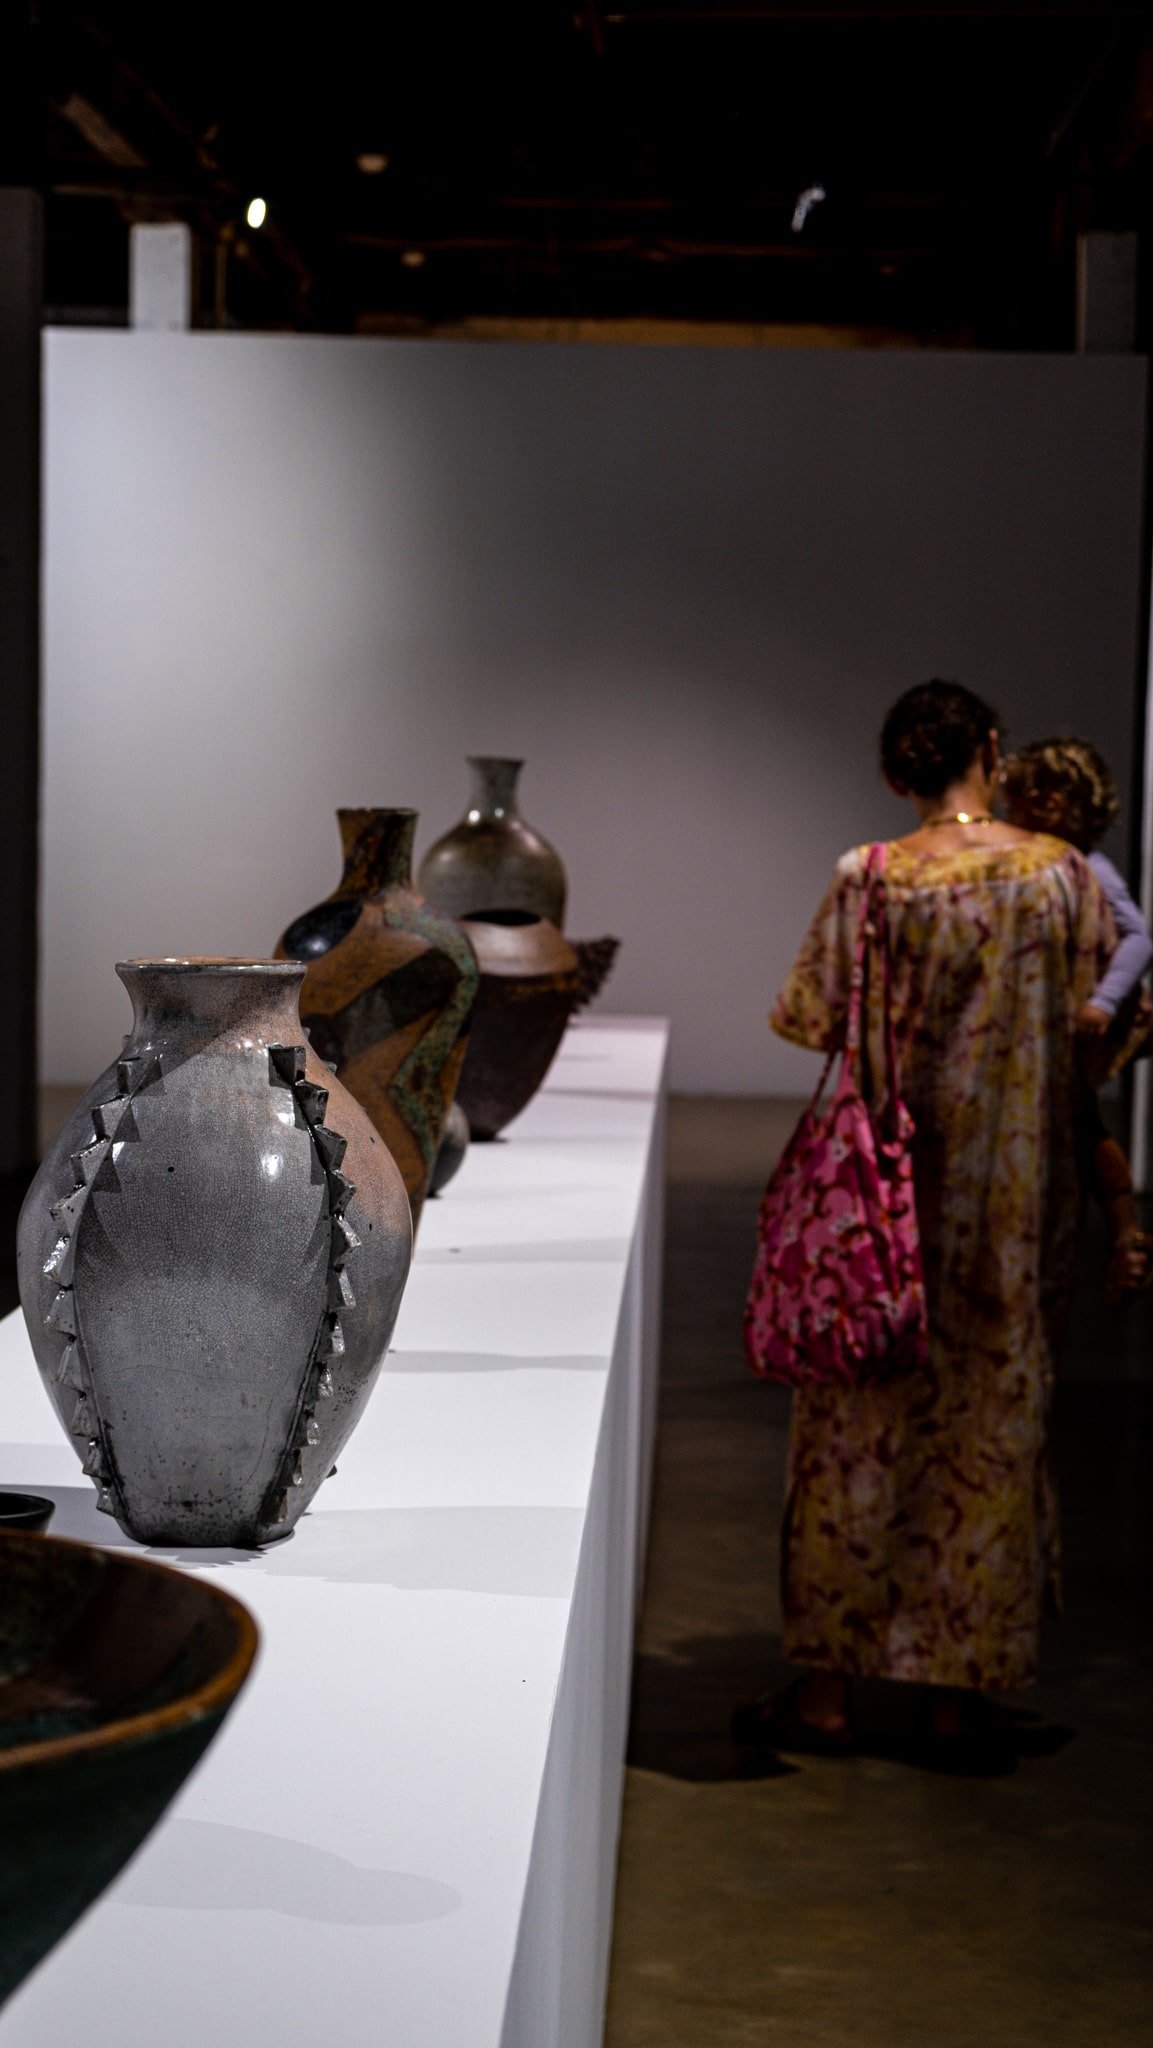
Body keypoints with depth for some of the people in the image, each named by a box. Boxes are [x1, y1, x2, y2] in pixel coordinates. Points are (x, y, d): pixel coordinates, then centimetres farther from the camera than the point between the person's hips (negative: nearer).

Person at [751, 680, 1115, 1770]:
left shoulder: (870, 879, -9)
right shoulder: (1062, 873, -4)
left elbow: (809, 1022, -3)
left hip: (889, 1179, -1)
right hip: (1016, 1190, 1)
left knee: (860, 1420, 9)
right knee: (988, 1425, 9)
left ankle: (828, 1685, 13)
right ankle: (958, 1691, 13)